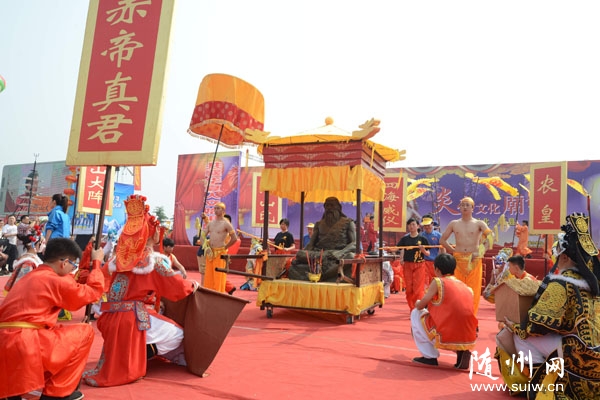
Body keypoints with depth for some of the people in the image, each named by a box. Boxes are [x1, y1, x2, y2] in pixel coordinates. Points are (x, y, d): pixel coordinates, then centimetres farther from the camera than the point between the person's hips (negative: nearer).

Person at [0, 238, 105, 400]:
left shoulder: (31, 277, 21)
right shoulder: (54, 280, -6)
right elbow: (93, 292, 3)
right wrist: (96, 262, 13)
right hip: (23, 344, -10)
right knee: (85, 332, 2)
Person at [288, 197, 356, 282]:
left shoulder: (348, 222, 13)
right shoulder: (319, 224, 24)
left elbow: (354, 244, 2)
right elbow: (311, 243, 17)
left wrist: (340, 253, -19)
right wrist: (304, 254, -7)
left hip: (340, 255, -3)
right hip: (319, 254, 3)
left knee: (351, 257, -40)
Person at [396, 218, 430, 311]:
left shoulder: (422, 239, 0)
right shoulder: (404, 239, 6)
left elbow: (428, 254, 2)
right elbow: (401, 250, 7)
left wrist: (423, 250, -18)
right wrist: (401, 259, -12)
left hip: (419, 265, -2)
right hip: (407, 265, 2)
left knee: (418, 289, -6)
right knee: (408, 289, 4)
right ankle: (412, 309, 17)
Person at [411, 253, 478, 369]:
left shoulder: (438, 282, -1)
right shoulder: (466, 287, 16)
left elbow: (420, 306, 2)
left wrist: (417, 303, 27)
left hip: (446, 337, -6)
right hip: (468, 340, 6)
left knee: (416, 314, 16)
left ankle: (429, 357, 14)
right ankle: (462, 352, 11)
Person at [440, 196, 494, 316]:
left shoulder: (479, 223, 3)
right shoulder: (453, 224, 9)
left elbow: (490, 237, -11)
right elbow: (442, 240, 14)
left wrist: (480, 252, -15)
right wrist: (453, 251, 6)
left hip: (474, 260, -1)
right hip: (458, 260, 2)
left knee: (473, 290, -1)